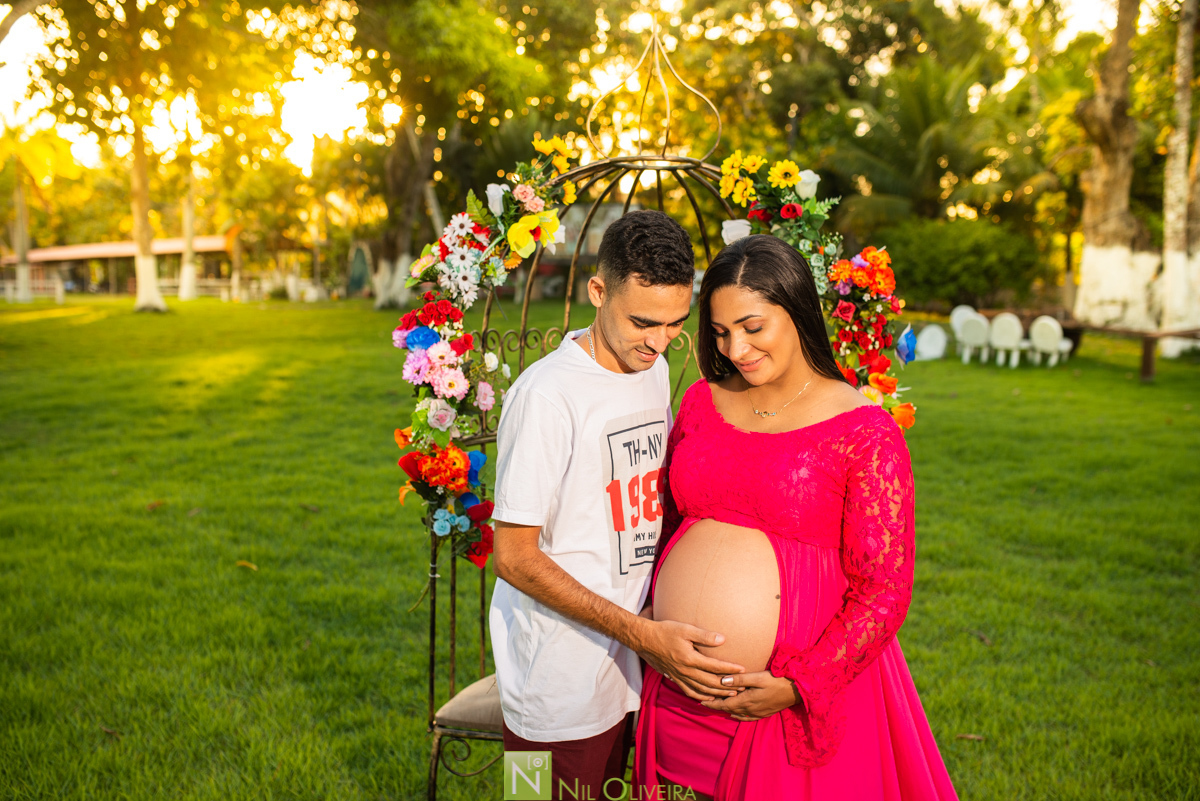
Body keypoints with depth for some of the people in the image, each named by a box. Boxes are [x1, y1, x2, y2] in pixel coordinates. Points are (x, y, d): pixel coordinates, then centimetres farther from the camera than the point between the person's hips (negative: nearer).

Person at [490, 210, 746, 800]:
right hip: (558, 690, -7)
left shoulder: (654, 371, 5)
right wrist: (644, 635, -21)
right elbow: (515, 557, -18)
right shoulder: (548, 393, -20)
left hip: (626, 677, 7)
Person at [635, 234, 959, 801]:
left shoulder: (865, 432, -9)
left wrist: (797, 689, -14)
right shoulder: (703, 402, 5)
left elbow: (883, 592, -9)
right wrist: (649, 620, 5)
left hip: (804, 692, -4)